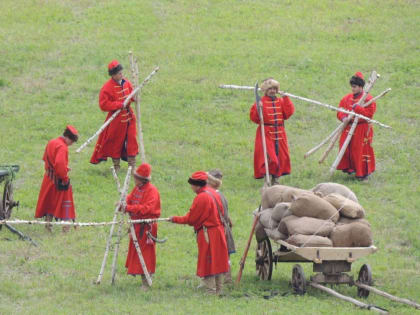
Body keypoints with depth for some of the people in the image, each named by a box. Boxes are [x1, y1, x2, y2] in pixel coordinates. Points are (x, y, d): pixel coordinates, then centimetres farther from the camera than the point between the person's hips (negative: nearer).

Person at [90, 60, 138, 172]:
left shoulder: (126, 83, 3)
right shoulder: (107, 88, -18)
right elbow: (103, 105, -21)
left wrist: (135, 97, -6)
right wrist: (120, 105, -23)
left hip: (129, 117, 5)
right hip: (117, 119, -5)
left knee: (131, 141, 6)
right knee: (116, 142, 7)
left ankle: (132, 165, 17)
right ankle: (116, 166, 24)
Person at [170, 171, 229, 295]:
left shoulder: (201, 198, -19)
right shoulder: (213, 193, 8)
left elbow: (191, 219, -14)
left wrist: (175, 219, -1)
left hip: (207, 235, -9)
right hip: (218, 232, 9)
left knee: (207, 266, -3)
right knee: (218, 263, 14)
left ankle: (211, 292, -2)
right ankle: (219, 290, 20)